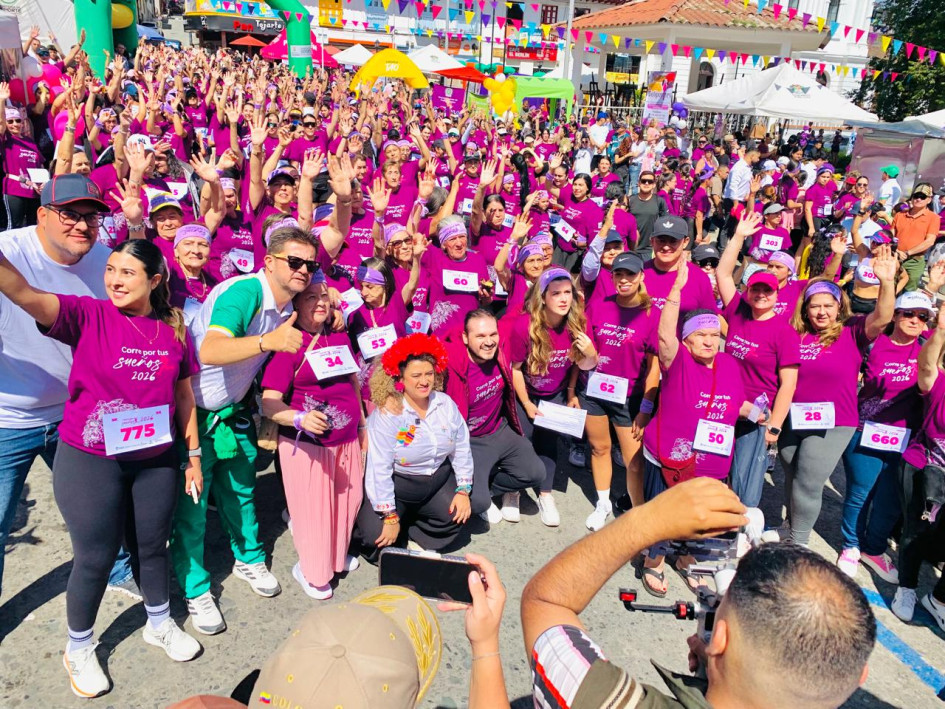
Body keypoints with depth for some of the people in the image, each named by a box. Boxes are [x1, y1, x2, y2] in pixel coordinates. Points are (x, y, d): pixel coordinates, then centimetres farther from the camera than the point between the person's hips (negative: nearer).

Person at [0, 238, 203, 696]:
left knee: (152, 546, 17)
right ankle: (78, 649, 35)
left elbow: (184, 394, 6)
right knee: (96, 557, 9)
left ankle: (160, 625, 43)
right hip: (89, 460, -2)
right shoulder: (88, 316, -11)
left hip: (155, 459, 3)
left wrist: (193, 454, 8)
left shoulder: (174, 328, -1)